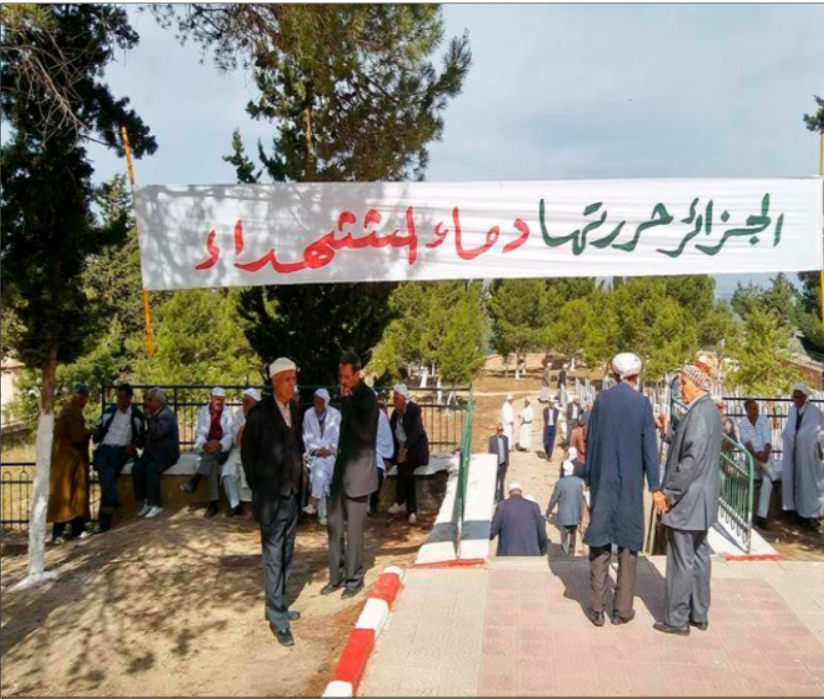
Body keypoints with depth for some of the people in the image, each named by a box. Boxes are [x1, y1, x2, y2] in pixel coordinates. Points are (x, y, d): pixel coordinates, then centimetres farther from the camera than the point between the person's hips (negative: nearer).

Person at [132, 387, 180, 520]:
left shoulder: (166, 415, -17)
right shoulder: (153, 412, 10)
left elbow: (157, 433, -30)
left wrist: (149, 417, -22)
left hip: (166, 452, -8)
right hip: (153, 450, 8)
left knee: (151, 468, -31)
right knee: (136, 468, -14)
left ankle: (156, 504, -21)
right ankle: (146, 501, -4)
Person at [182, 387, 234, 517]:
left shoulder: (228, 413, 2)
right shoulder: (203, 412, 6)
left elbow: (229, 434, -9)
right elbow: (199, 433, -6)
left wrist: (220, 445, -31)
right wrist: (205, 445, -29)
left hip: (222, 450, -1)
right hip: (206, 449, 1)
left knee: (212, 455, -35)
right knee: (212, 462, -31)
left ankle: (194, 482, -34)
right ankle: (214, 501, -38)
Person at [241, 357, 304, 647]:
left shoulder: (295, 410, 5)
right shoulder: (260, 412, -12)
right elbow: (247, 452, -4)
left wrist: (299, 481, 10)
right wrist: (257, 489, -2)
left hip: (293, 493, 6)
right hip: (271, 496, -6)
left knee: (286, 555, 15)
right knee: (273, 557, 0)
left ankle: (278, 605, 29)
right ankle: (277, 619, 8)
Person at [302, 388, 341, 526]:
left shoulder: (335, 414, -1)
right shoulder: (308, 414, 2)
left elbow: (338, 437, -3)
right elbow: (307, 438, 2)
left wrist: (328, 450, -18)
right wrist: (316, 450, -13)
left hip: (330, 452, -1)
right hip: (314, 453, 1)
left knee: (321, 466, -34)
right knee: (319, 466, -31)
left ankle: (314, 503, -31)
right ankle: (322, 513, -31)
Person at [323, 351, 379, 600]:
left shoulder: (367, 397, -13)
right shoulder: (349, 395, 10)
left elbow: (365, 432, -23)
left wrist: (347, 403, -20)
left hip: (358, 471, -8)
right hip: (341, 469, 8)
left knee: (353, 529, 1)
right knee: (335, 526, 12)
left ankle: (354, 579, 15)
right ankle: (337, 576, 23)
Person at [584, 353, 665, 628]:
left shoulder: (601, 399, -3)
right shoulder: (643, 403, -7)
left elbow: (590, 440, 1)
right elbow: (649, 447, -6)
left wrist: (588, 476, 10)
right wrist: (655, 487, -1)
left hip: (602, 481, 1)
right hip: (631, 482, -1)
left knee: (600, 542, 8)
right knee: (628, 542, 9)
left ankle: (597, 608, 11)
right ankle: (622, 609, 15)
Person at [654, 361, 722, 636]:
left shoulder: (699, 412, -20)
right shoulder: (710, 410, 10)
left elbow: (692, 459, -24)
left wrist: (669, 493, -18)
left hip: (687, 500, -10)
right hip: (701, 501, 10)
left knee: (681, 560, 0)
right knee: (698, 556, 17)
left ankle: (677, 620, 10)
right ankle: (699, 614, 27)